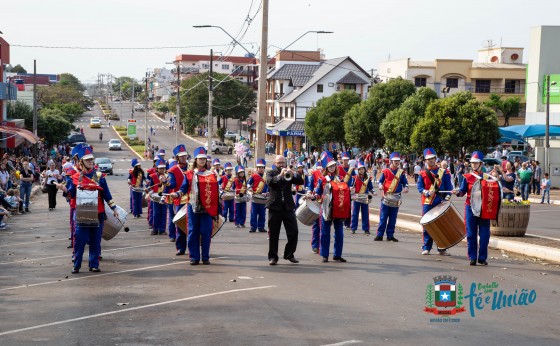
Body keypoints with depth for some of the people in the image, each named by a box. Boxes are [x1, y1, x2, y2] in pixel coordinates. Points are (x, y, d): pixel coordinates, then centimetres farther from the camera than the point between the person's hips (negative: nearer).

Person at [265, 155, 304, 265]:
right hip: (275, 206, -2)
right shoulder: (271, 173, 7)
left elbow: (301, 181, 0)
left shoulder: (289, 173, 14)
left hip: (288, 206, 2)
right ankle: (273, 257, 8)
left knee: (293, 232, 0)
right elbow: (269, 182, -14)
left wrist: (293, 173, -15)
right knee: (273, 234, 1)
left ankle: (289, 254, 14)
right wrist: (280, 175, -25)